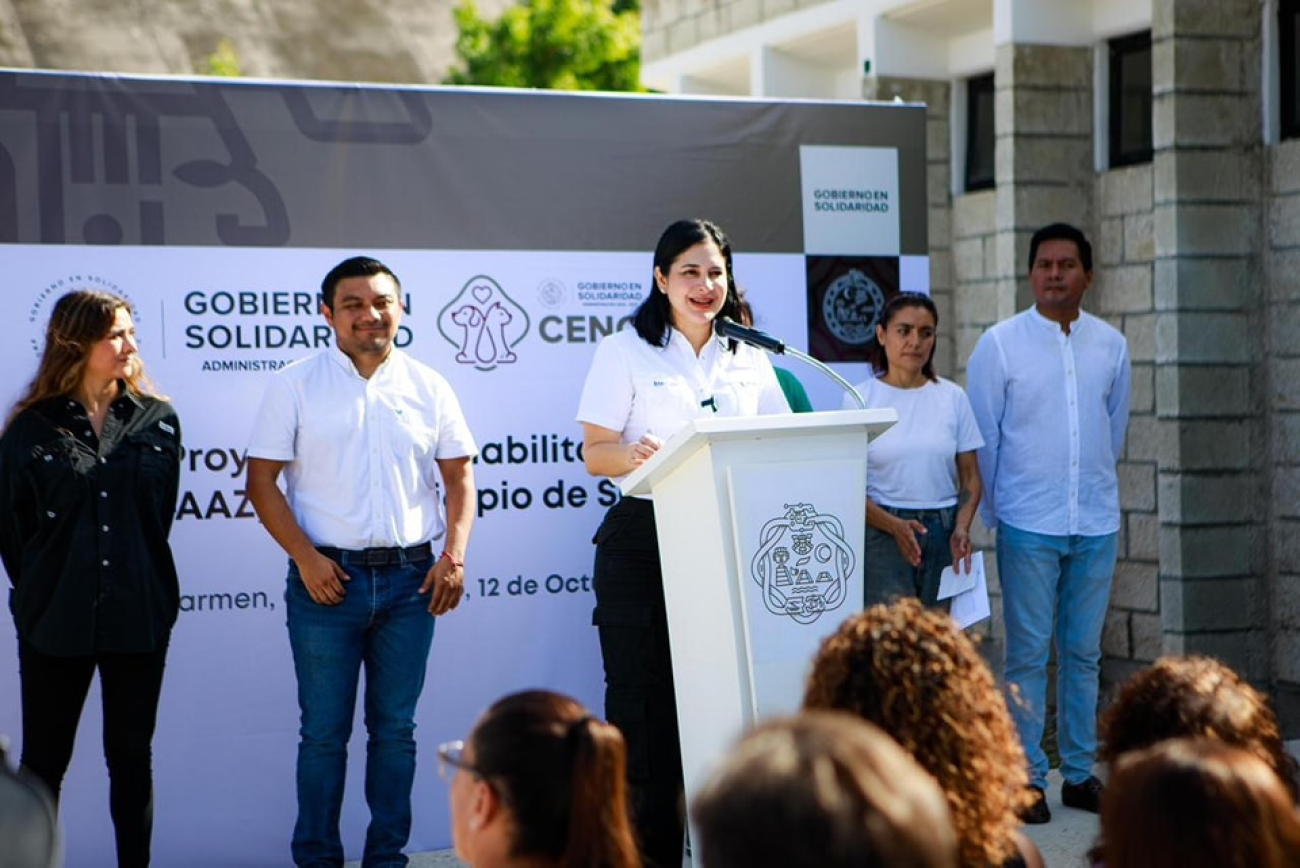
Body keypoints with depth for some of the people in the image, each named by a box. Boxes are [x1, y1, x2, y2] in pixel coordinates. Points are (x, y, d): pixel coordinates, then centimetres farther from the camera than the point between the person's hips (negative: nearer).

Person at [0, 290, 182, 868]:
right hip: (56, 620, -1)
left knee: (131, 758, 11)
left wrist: (137, 582, 6)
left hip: (138, 618, 2)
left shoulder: (157, 421, 2)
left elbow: (160, 515, 7)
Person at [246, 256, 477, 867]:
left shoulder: (427, 387, 9)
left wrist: (454, 553, -2)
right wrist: (306, 559, -10)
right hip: (327, 577, -2)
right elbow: (261, 481, -1)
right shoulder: (295, 385, 2)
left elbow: (459, 477, 12)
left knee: (395, 728, 8)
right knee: (324, 731, 2)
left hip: (410, 578, 2)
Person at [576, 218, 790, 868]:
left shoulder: (749, 357, 15)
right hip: (643, 542, -3)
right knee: (644, 702, -4)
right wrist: (633, 457, -26)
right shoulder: (626, 351, 2)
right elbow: (594, 452, -4)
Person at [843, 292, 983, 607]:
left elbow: (970, 478, 10)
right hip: (882, 533, -3)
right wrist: (894, 526, -17)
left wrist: (962, 528, -8)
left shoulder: (953, 397, 8)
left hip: (943, 532, 3)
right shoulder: (861, 399, 0)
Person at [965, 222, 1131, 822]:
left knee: (1084, 653, 9)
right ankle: (1027, 779, 5)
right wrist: (995, 510, 2)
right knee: (1028, 654, -1)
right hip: (1028, 525, -3)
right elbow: (982, 436, 0)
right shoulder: (1000, 344, -3)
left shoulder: (1111, 346, 6)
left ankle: (1079, 773, 18)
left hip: (1096, 524, 3)